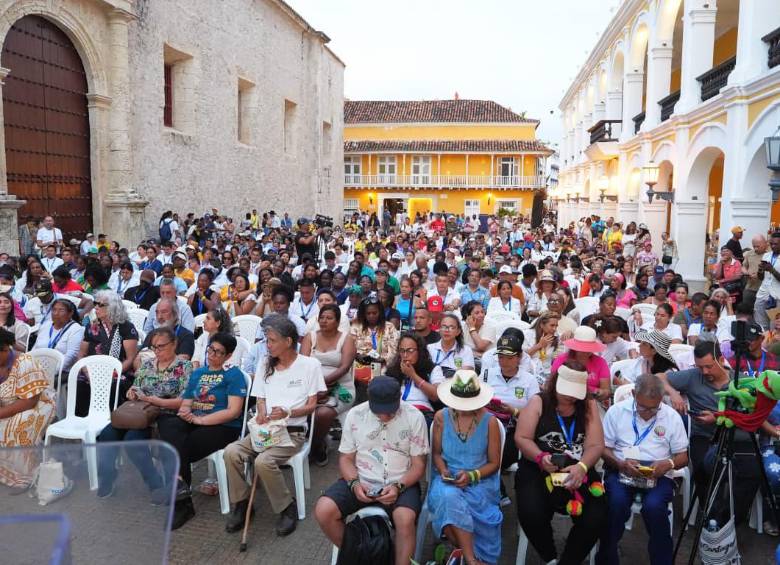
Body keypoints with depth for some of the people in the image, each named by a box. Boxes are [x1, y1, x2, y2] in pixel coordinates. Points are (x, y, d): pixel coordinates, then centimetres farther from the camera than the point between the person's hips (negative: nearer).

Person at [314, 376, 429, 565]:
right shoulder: (355, 415, -2)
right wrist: (354, 483, -15)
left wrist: (398, 486, -20)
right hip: (361, 481, 3)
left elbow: (418, 465, -3)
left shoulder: (414, 417, -8)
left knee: (405, 519, -34)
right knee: (323, 511, -19)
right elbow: (346, 458, 5)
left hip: (401, 483, -2)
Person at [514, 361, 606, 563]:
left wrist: (582, 467, -22)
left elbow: (596, 445, -1)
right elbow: (521, 438, -3)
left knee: (596, 518, -21)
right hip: (538, 469, -2)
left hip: (578, 471, 2)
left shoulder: (589, 406, 8)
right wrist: (540, 457, -22)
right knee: (531, 514, -27)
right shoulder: (538, 402, 2)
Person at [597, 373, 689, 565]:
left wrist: (669, 464, -13)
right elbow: (603, 448, 5)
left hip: (658, 474, 1)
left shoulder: (672, 416, 4)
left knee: (654, 506, -32)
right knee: (616, 502, -31)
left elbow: (683, 457, 10)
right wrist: (620, 464, -15)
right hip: (621, 471, 0)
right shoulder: (616, 411, 2)